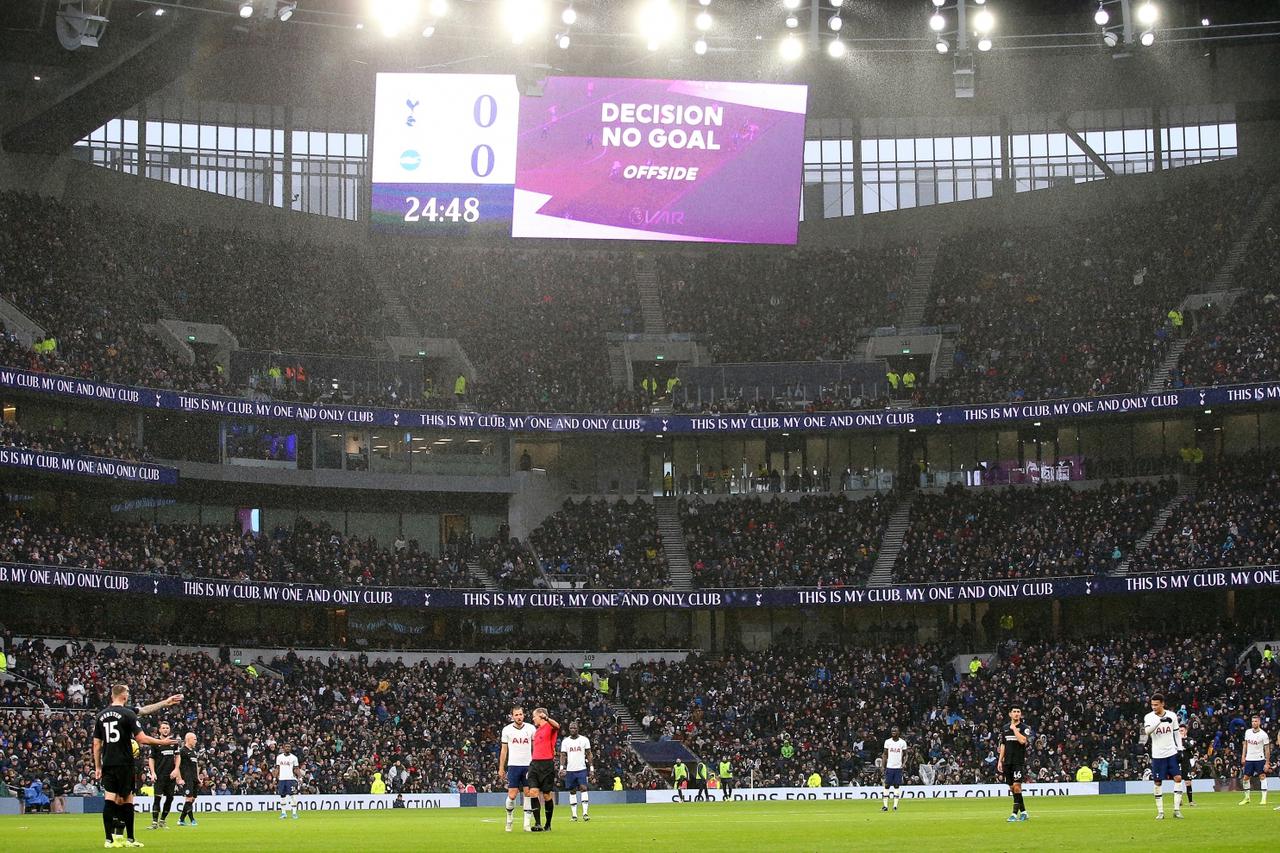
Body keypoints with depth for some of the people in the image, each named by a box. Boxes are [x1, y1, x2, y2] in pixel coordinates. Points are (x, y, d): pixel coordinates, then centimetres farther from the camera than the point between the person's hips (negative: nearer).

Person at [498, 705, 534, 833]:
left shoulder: (530, 729, 3)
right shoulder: (507, 730, 3)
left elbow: (535, 748, 9)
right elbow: (504, 750, 9)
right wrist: (501, 768, 7)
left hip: (528, 765, 1)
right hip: (513, 765, -1)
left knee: (528, 793, -2)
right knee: (512, 795, -6)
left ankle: (527, 823, 3)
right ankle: (509, 819, 16)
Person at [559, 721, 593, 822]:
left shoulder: (584, 739, 4)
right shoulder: (565, 741, 7)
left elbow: (589, 754, 6)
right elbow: (563, 755, 6)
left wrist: (591, 768, 1)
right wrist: (562, 767, -8)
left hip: (582, 769, -2)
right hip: (570, 770, 2)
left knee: (583, 788, -14)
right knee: (572, 791, 4)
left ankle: (585, 813, -16)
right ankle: (574, 815, 9)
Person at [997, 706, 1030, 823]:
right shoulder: (1005, 728, 13)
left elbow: (1022, 740, -20)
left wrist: (1014, 728, -12)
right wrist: (1000, 761, 12)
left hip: (1019, 761, -6)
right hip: (1008, 762, 6)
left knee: (1016, 786, -14)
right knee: (1012, 788, 7)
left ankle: (1015, 814, -13)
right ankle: (1023, 812, 17)